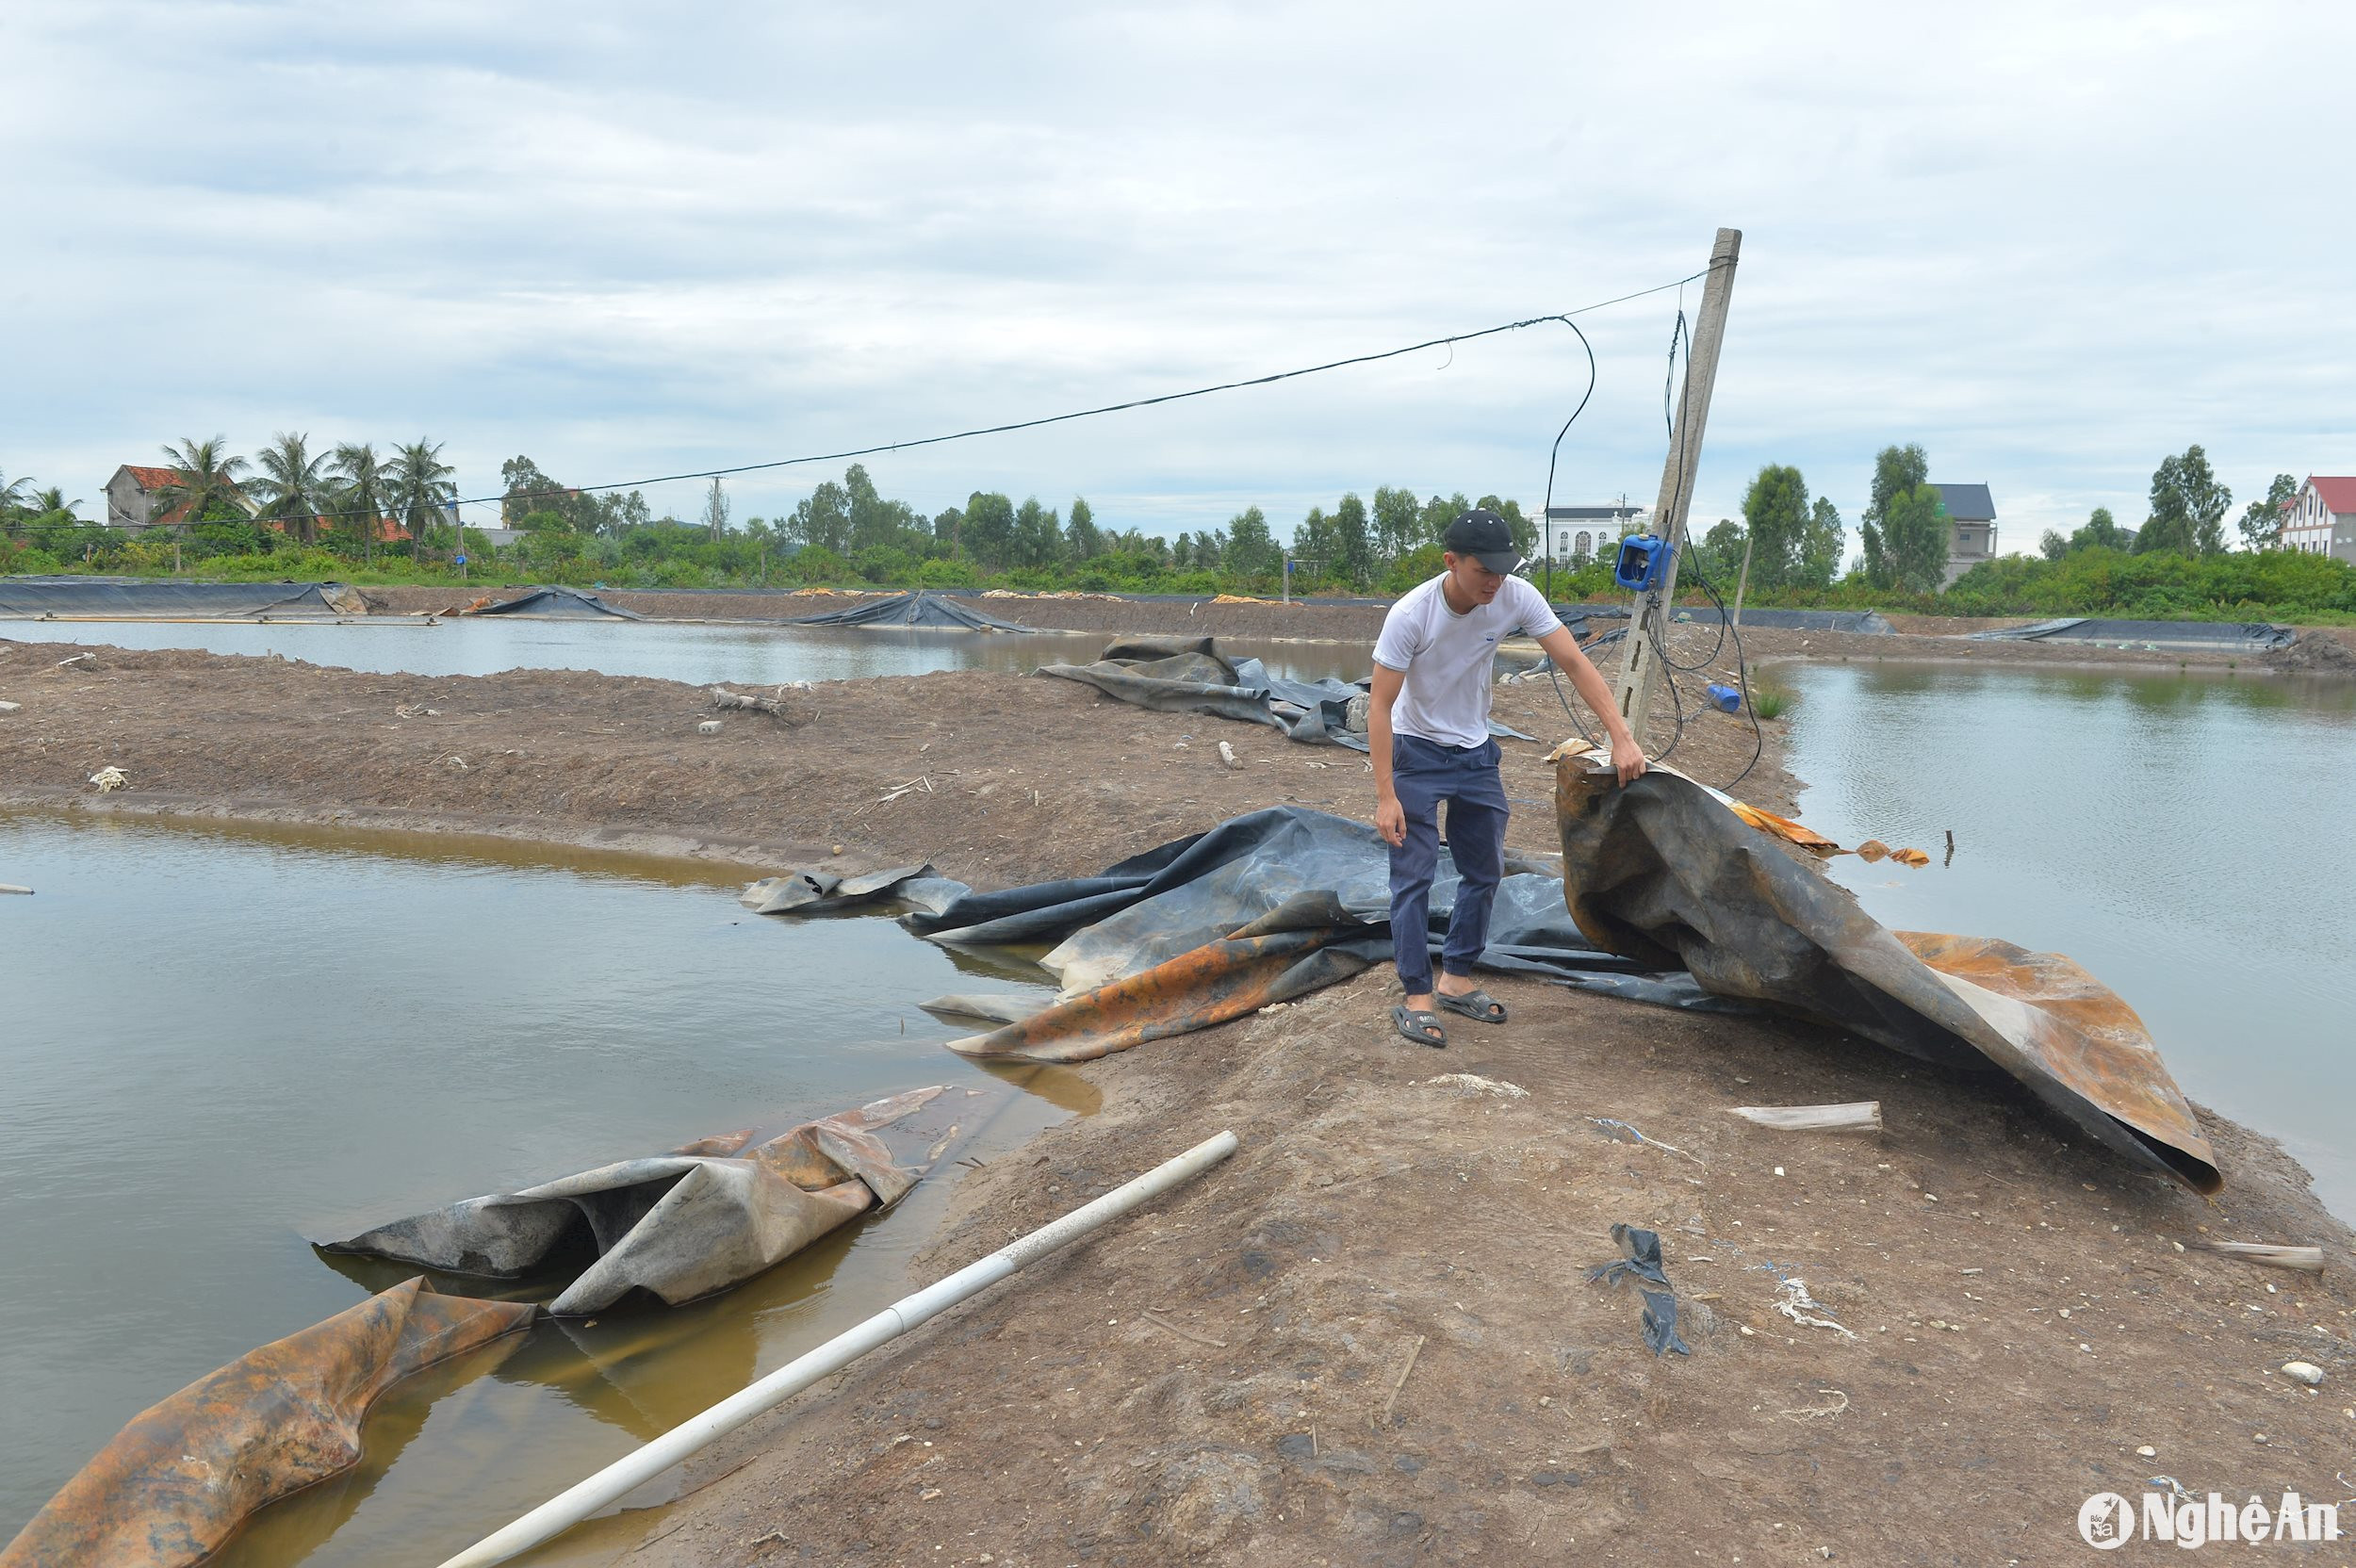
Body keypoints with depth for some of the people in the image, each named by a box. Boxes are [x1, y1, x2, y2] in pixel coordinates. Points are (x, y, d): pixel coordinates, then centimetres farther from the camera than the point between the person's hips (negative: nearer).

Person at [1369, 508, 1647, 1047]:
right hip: (1416, 753, -5)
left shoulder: (1517, 598, -17)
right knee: (1413, 877, -6)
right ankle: (1417, 998, 4)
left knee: (1485, 871, 11)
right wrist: (1386, 795, -26)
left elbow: (1575, 663, -13)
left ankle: (1456, 981, 26)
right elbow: (1380, 706, -23)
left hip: (1476, 753, 5)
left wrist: (1622, 738, -21)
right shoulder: (1410, 615, -27)